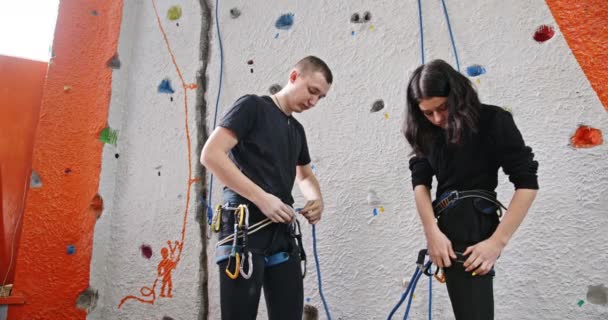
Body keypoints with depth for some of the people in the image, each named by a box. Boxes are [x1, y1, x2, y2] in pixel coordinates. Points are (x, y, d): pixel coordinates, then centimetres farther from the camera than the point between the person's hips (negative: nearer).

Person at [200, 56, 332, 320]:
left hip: (283, 232, 7)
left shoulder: (297, 130, 19)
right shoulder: (253, 106, -2)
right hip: (245, 228, -7)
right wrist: (261, 197, -16)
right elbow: (210, 155, -12)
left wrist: (316, 199, 9)